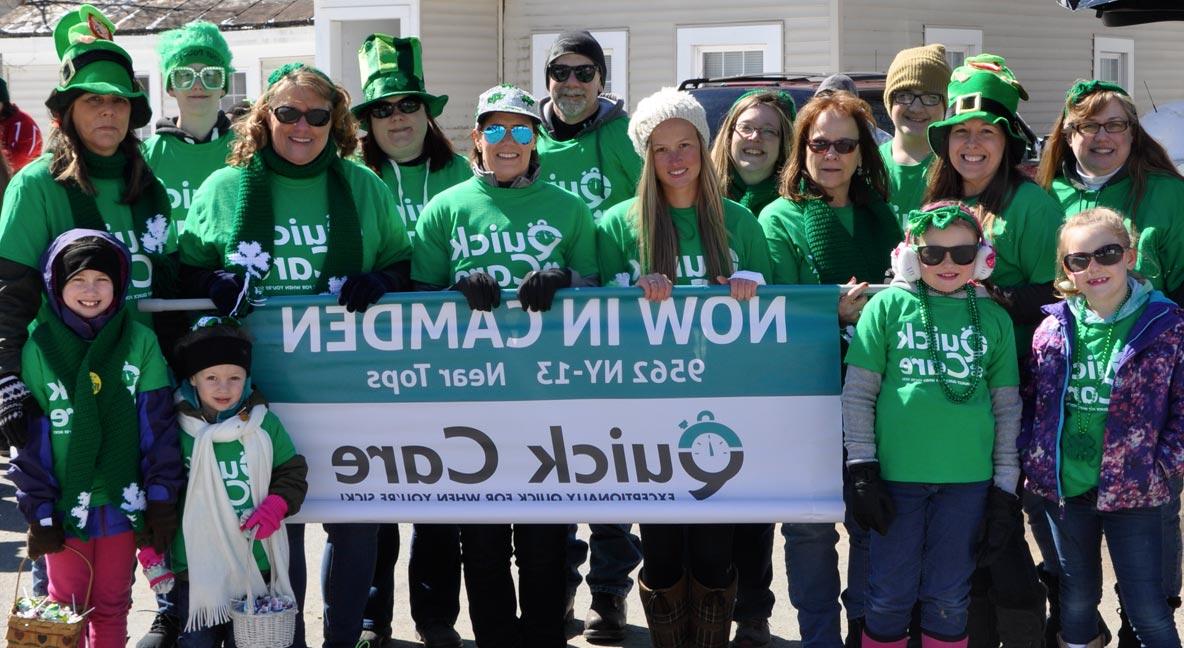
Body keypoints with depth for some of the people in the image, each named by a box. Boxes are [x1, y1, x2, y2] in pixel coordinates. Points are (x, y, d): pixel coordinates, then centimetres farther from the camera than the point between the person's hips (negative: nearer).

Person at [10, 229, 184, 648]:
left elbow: (158, 425, -1)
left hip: (122, 503, 1)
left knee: (112, 608, 12)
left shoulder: (140, 342, -3)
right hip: (66, 505, 0)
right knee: (67, 607, 9)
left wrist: (161, 501, -4)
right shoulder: (39, 348, -4)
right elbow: (30, 437, -2)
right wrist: (38, 512, -4)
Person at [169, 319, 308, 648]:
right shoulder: (176, 429, -4)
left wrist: (276, 505, -7)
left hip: (254, 570, 2)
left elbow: (292, 473, 11)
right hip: (194, 571, -2)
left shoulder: (264, 423, 1)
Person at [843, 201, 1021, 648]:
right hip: (896, 474, -1)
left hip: (967, 478, 2)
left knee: (948, 597, 10)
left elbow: (1007, 406, 10)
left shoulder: (994, 318, 7)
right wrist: (861, 468, -4)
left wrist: (1005, 484, 7)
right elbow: (857, 393, 1)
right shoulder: (889, 305, 1)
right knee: (890, 595, 6)